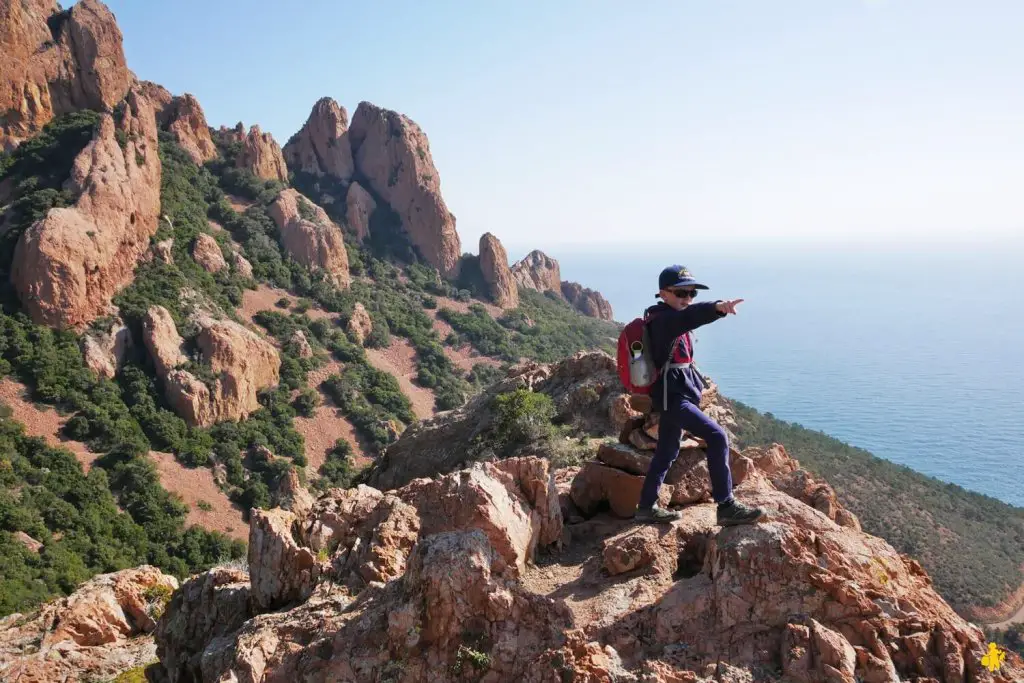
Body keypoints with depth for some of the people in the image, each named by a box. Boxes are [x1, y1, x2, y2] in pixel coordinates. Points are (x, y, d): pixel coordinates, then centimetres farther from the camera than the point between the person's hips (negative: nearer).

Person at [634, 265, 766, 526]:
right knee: (717, 436, -18)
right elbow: (688, 316, -39)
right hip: (672, 396, -11)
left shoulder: (671, 320, 17)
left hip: (674, 395, 11)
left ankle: (647, 507, 27)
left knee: (666, 453, 16)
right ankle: (726, 507, -17)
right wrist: (717, 308, -58)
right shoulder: (663, 319, -17)